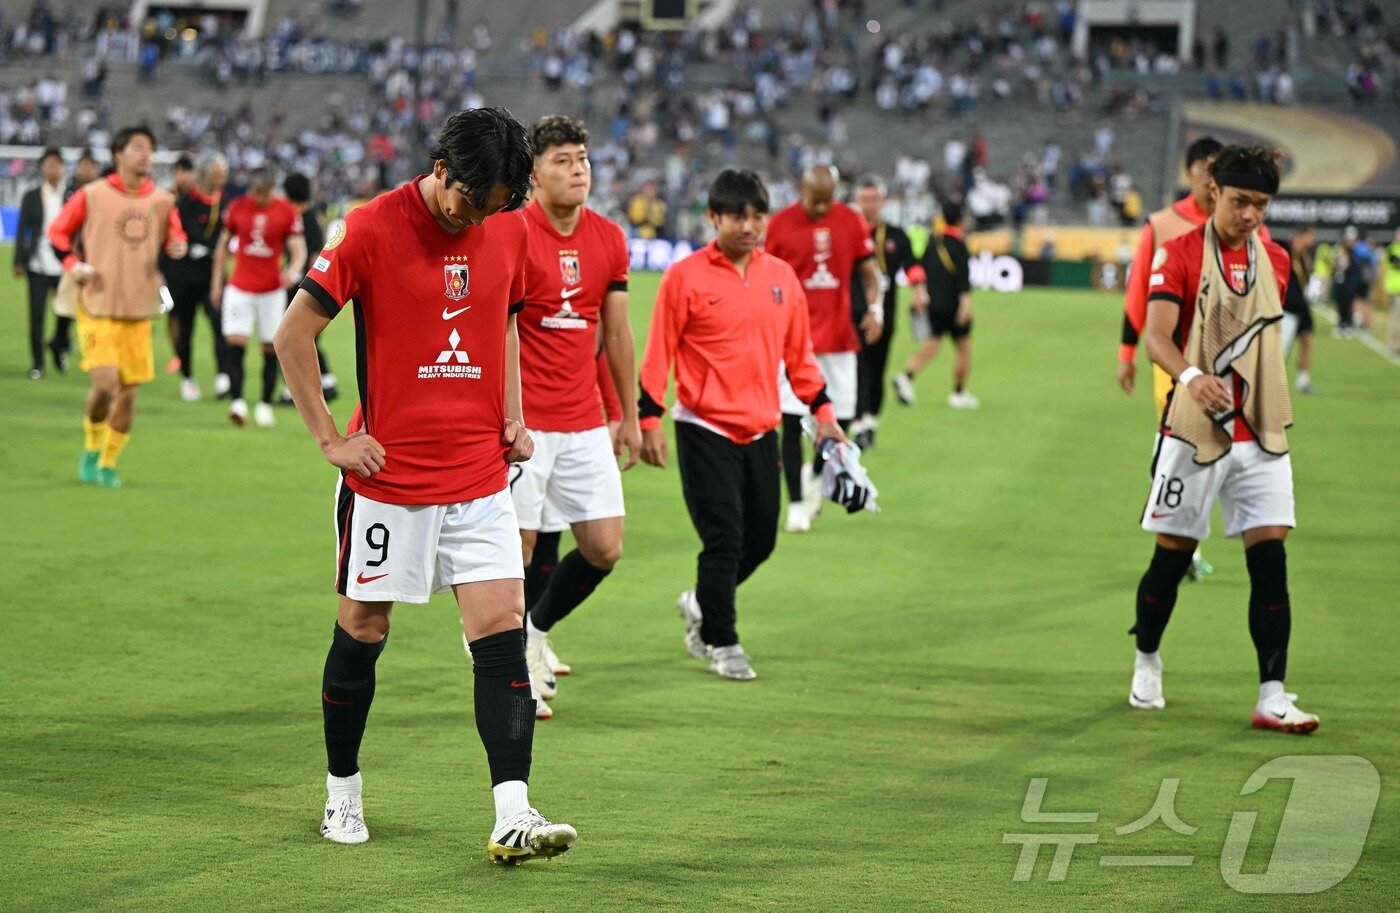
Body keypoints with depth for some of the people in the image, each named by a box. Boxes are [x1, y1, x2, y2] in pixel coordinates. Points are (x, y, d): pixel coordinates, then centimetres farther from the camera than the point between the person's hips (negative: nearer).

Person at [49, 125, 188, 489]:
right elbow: (58, 232, 5)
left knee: (129, 390, 4)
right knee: (105, 383, -17)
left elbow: (174, 237, 18)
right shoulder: (91, 195, -4)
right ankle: (91, 449, 11)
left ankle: (108, 464, 21)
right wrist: (74, 265, -10)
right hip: (97, 308, -4)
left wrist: (177, 246, -6)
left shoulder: (161, 201, 5)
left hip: (140, 310, 4)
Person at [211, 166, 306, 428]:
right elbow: (223, 245, 11)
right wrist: (217, 283, 9)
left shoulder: (287, 212, -5)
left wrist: (293, 270, -28)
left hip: (272, 290, -1)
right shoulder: (237, 207, 0)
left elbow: (298, 250, -6)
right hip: (240, 288, 1)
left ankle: (265, 405, 14)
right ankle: (237, 401, -17)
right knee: (236, 344, -13)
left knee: (271, 348, 3)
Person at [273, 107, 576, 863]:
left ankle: (512, 819, -11)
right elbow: (294, 334, -8)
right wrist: (331, 438, -10)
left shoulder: (508, 230, 4)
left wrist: (513, 417, 10)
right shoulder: (372, 228, -11)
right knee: (361, 634, 8)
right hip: (388, 476, -3)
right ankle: (342, 793, 27)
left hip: (480, 479, 4)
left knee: (503, 633, -7)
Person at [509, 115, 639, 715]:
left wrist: (630, 416, 16)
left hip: (585, 424, 5)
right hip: (524, 425, -5)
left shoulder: (609, 240, 7)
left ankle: (536, 629, 28)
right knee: (516, 547, -3)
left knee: (604, 549, 3)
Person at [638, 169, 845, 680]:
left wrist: (822, 409, 11)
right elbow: (658, 352, -5)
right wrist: (650, 420, -8)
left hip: (761, 431, 5)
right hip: (705, 431, -5)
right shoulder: (686, 277, -7)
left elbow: (798, 351, 16)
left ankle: (701, 605, 33)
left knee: (760, 539, 8)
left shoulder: (782, 276, 8)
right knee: (723, 539, -7)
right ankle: (720, 643, 7)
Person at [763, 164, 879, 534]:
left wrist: (874, 308, -8)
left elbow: (868, 270, 8)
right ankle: (797, 504, 3)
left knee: (842, 417, 6)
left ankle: (814, 475, 34)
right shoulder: (781, 224, -5)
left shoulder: (851, 222, 1)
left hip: (838, 335, 3)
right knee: (792, 420, -4)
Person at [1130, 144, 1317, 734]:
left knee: (1271, 560, -6)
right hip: (1193, 429, -3)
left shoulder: (1276, 262, 8)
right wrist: (1191, 376, -38)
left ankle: (1272, 697, -7)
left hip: (1260, 434, 3)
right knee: (1172, 556, 6)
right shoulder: (1180, 254, -7)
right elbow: (1156, 335, -19)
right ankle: (1146, 663, 29)